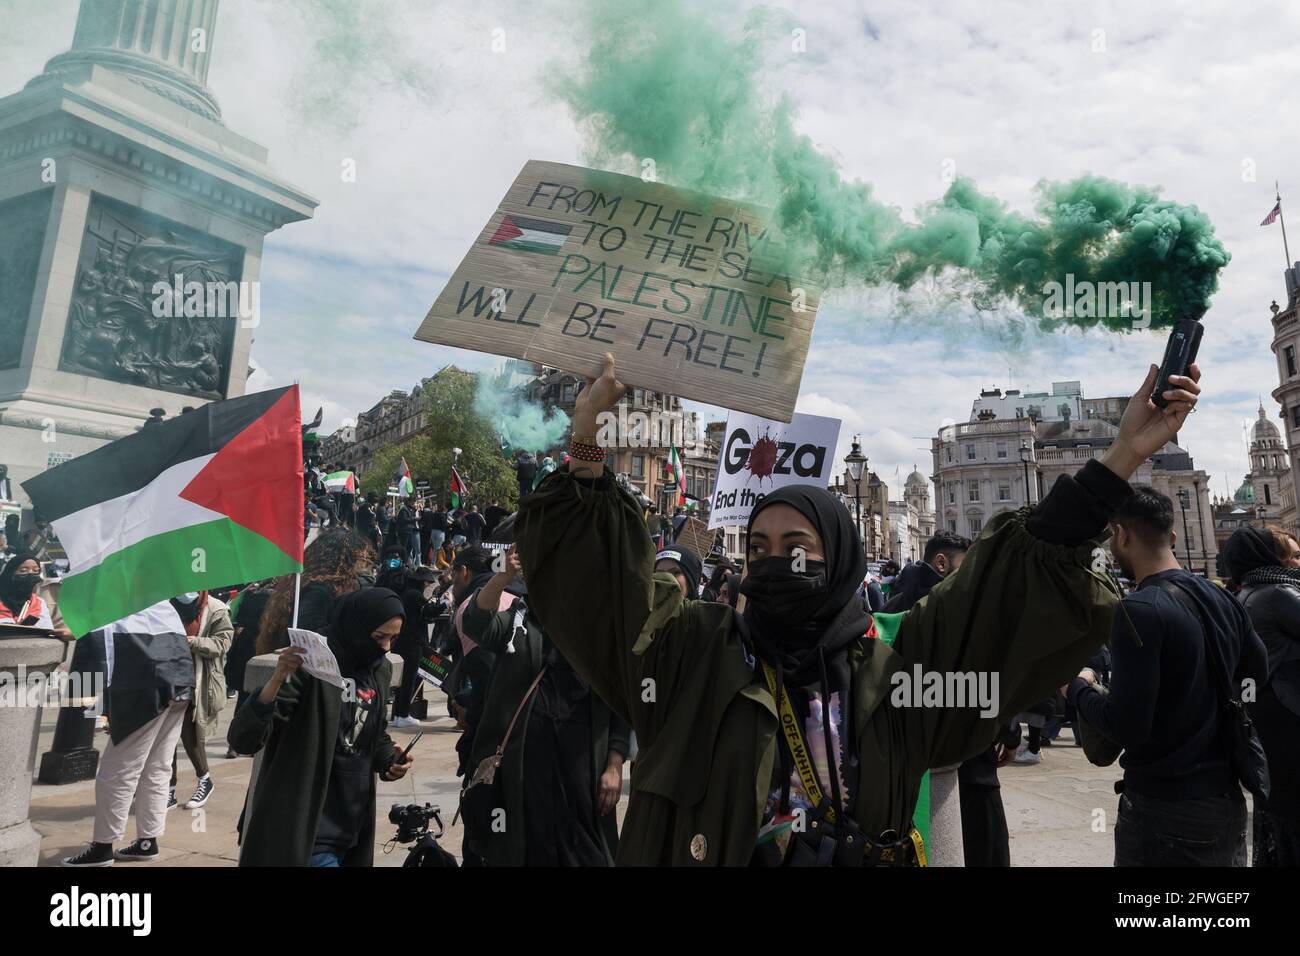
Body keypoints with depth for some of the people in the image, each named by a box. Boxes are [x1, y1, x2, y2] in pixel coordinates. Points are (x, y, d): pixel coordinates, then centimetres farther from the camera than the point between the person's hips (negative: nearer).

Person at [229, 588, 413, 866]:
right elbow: (242, 740, -22)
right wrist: (276, 680, -36)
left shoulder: (381, 671, 4)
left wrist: (389, 759, -2)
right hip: (305, 820, -6)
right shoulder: (311, 666, -17)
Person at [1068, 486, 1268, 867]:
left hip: (1166, 809, -7)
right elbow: (1259, 676, 17)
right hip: (1228, 800, 7)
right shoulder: (1222, 600, 2)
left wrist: (1078, 687, -7)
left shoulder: (1140, 610, -21)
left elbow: (1126, 726, -24)